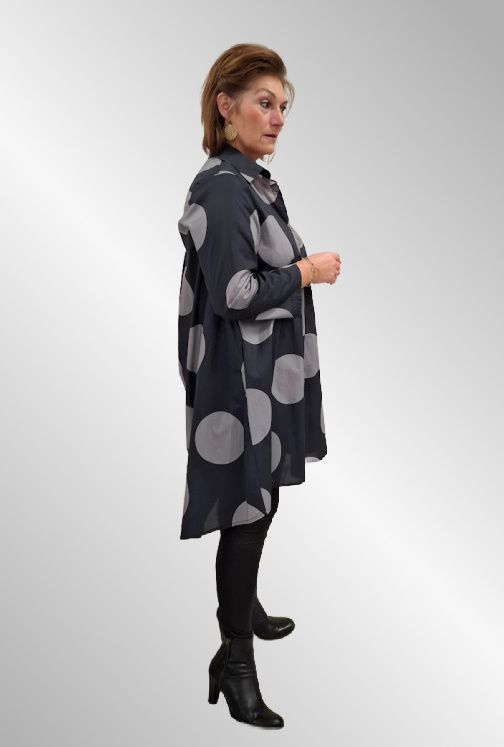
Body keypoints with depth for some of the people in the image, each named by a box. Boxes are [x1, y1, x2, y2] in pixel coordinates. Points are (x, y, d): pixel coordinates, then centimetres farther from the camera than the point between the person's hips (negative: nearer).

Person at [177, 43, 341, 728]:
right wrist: (308, 271, -14)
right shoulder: (223, 188, -17)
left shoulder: (250, 180, 13)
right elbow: (235, 293, -24)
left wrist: (303, 266, 8)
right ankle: (234, 659, 10)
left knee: (258, 505, 21)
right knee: (249, 511, -3)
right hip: (241, 374, -10)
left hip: (267, 370, 10)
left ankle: (245, 609, 40)